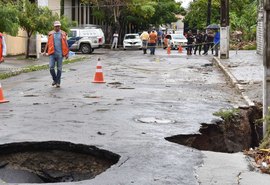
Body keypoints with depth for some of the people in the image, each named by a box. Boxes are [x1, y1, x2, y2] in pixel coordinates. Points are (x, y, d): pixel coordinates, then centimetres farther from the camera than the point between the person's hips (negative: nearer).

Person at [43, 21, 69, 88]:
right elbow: (48, 43, 12)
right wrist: (45, 51, 3)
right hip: (52, 53, 1)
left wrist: (67, 53, 2)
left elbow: (66, 44, 6)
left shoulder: (63, 34, 5)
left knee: (59, 68, 3)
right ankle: (54, 80, 14)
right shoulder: (50, 34, 8)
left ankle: (58, 82, 12)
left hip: (60, 54, -1)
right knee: (51, 67, -7)